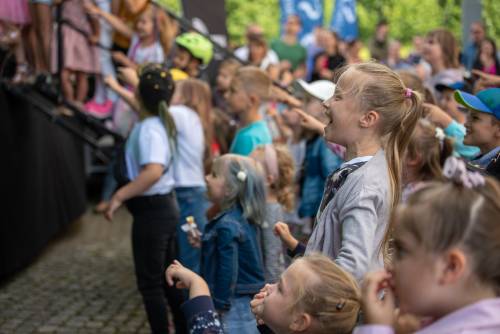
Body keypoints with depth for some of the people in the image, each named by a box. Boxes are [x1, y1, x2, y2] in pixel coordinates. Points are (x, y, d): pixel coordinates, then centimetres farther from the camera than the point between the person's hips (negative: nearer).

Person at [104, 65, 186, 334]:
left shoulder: (148, 129, -22)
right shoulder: (161, 123, 5)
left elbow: (153, 171, -38)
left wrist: (119, 196, -35)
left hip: (151, 211, -10)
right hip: (166, 207, 10)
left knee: (149, 283, 1)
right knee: (168, 279, 19)